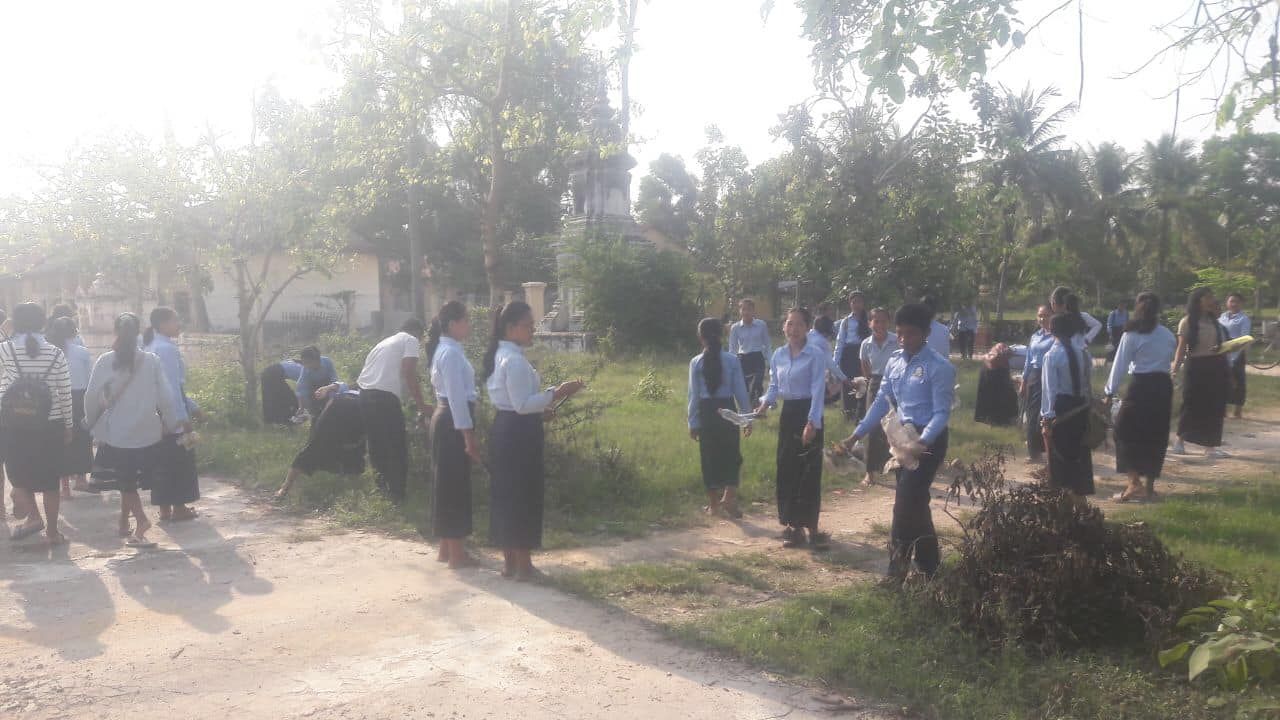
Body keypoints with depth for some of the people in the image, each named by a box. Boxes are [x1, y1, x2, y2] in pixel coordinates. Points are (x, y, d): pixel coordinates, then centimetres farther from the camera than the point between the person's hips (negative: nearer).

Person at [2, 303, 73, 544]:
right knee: (49, 478, 9)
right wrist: (68, 426, 8)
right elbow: (66, 394, 0)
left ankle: (32, 515, -3)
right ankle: (52, 531, 14)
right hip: (50, 425, 1)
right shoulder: (55, 354, -2)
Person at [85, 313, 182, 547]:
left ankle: (141, 519, -11)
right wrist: (170, 423, 7)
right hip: (145, 431, 1)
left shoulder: (105, 361, -8)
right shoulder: (151, 361, -7)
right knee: (131, 481, 19)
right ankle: (124, 524, 28)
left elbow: (92, 396, -5)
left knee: (124, 481, 8)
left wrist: (92, 422, 12)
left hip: (115, 431, -1)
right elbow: (165, 396, -6)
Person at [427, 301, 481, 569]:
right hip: (453, 422, -10)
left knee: (449, 483, 14)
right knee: (455, 484, -4)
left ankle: (447, 549, 23)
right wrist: (468, 436, -20)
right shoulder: (451, 353, -16)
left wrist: (467, 432, 20)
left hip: (446, 419, 10)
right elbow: (457, 397, -20)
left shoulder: (445, 350, 15)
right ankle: (457, 554, 4)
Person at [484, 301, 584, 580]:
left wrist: (541, 407, 14)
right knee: (524, 494, -2)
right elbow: (523, 404, -22)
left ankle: (509, 560, 23)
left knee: (505, 493, 13)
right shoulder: (515, 360, -19)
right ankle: (523, 565, 6)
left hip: (504, 427, 10)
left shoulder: (499, 355, 13)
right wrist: (556, 393, -22)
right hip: (519, 432, -10)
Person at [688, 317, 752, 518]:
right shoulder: (732, 360, -6)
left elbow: (694, 395, -4)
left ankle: (713, 504, 19)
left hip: (706, 412, 0)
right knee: (731, 455, 13)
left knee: (709, 457, 11)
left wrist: (693, 422, 3)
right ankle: (729, 497, -1)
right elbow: (740, 391, -4)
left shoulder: (696, 362, -6)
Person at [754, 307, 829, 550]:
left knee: (809, 472, -4)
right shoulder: (778, 355, 6)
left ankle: (810, 527, 4)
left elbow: (818, 390, -16)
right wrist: (765, 404, -8)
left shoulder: (816, 355, -11)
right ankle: (793, 525, 19)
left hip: (808, 413, -6)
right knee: (787, 470, 8)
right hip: (788, 414, 6)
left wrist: (812, 423, -24)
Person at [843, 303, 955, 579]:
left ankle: (897, 571, -1)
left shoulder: (939, 367, -15)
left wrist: (923, 442, -32)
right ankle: (929, 565, 28)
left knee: (905, 503, -11)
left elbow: (941, 412, -18)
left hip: (929, 440, -7)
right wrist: (857, 434, 4)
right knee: (915, 502, 14)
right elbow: (881, 402, 10)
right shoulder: (894, 362, 6)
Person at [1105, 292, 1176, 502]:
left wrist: (1110, 392, -2)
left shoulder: (1131, 335, -7)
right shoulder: (1168, 335, 8)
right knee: (1156, 436, 12)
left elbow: (1120, 365, -7)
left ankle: (1135, 482, -9)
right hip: (1163, 386, 5)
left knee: (1127, 432, 3)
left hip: (1141, 386, -5)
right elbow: (1171, 360, 8)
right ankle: (1149, 486, 19)